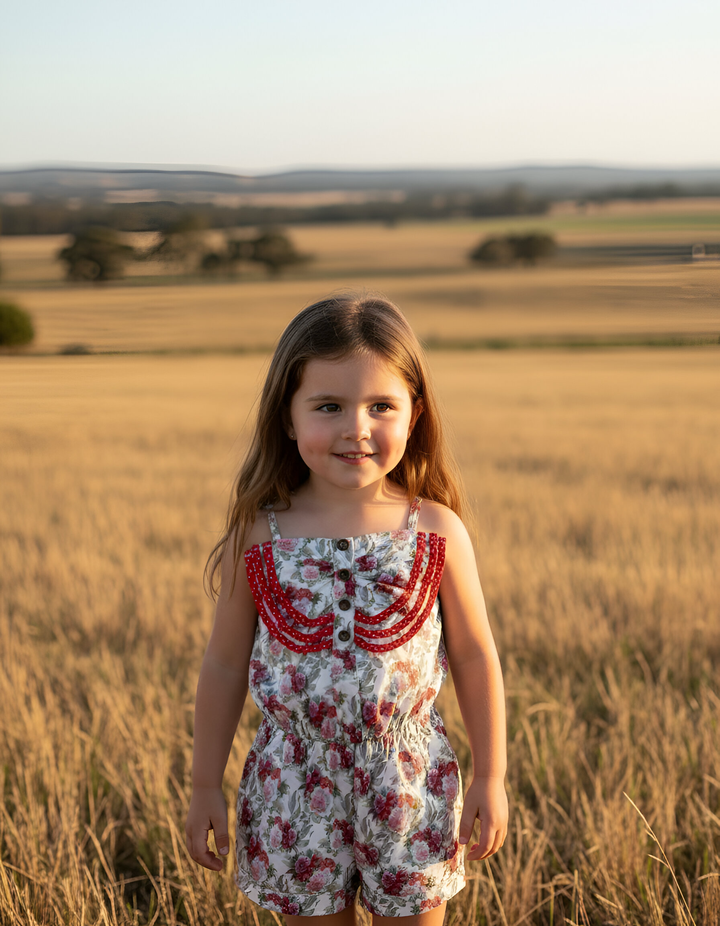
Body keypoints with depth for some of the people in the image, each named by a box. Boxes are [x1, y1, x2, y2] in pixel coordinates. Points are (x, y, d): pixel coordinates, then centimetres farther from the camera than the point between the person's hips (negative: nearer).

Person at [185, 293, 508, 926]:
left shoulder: (438, 533, -8)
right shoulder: (257, 539, -8)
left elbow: (475, 658, 1)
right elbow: (225, 665, 2)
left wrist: (491, 778, 4)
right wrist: (206, 788, 6)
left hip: (409, 787, 0)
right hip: (296, 790, 0)